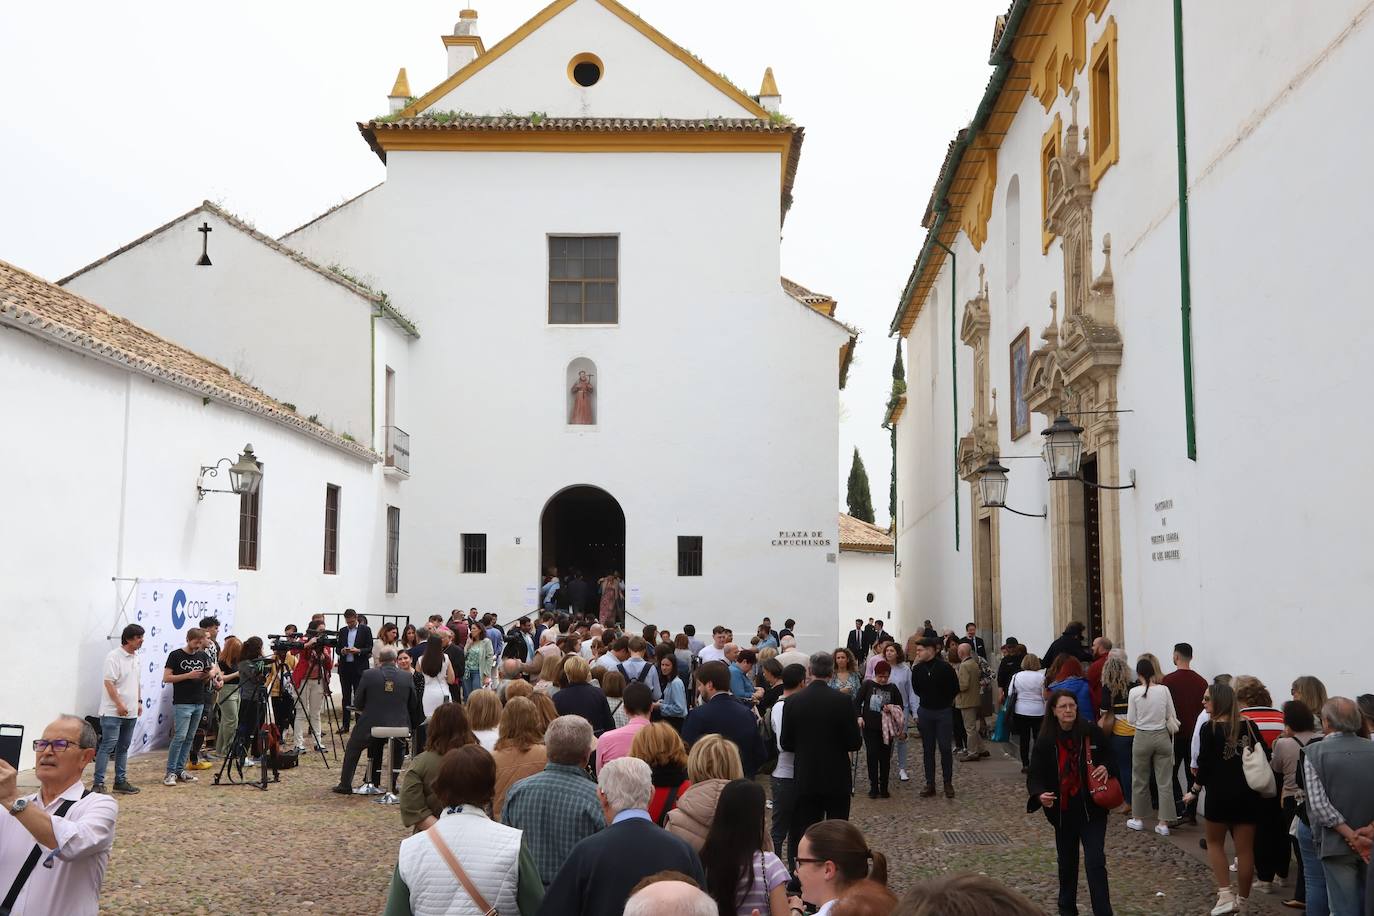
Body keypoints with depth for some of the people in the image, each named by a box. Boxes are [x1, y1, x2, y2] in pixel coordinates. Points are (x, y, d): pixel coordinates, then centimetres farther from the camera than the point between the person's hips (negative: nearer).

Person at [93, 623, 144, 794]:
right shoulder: (114, 656, -12)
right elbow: (108, 682, -17)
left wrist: (139, 701, 16)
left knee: (123, 748, 12)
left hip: (130, 713, 8)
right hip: (113, 712, -8)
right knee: (108, 746, -10)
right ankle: (98, 783, -8)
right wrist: (119, 704, -20)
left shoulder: (135, 657, 13)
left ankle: (120, 781, 17)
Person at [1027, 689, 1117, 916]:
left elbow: (1110, 759, 5)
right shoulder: (1045, 741, -9)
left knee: (1095, 861, -9)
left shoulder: (1092, 731, -9)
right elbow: (1035, 775, -9)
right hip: (1063, 810, 2)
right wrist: (1040, 794, -29)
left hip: (1092, 807, -2)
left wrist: (1107, 769, -18)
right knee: (1067, 861, 18)